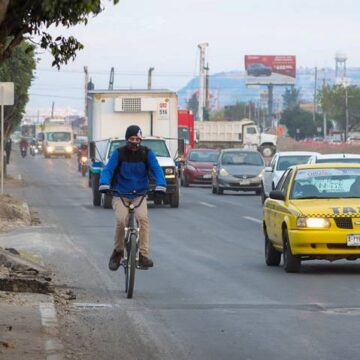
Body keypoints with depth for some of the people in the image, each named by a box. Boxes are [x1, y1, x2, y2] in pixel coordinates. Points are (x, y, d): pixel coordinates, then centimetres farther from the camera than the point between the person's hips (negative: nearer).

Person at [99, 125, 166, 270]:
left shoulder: (146, 153, -1)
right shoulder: (119, 153, -3)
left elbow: (156, 169, -12)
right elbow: (108, 169, -14)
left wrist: (160, 185, -32)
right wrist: (104, 184, -35)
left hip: (139, 194, 1)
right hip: (120, 195, -1)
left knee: (143, 218, -26)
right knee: (121, 221, -23)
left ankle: (143, 255, -21)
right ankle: (118, 252, 1)